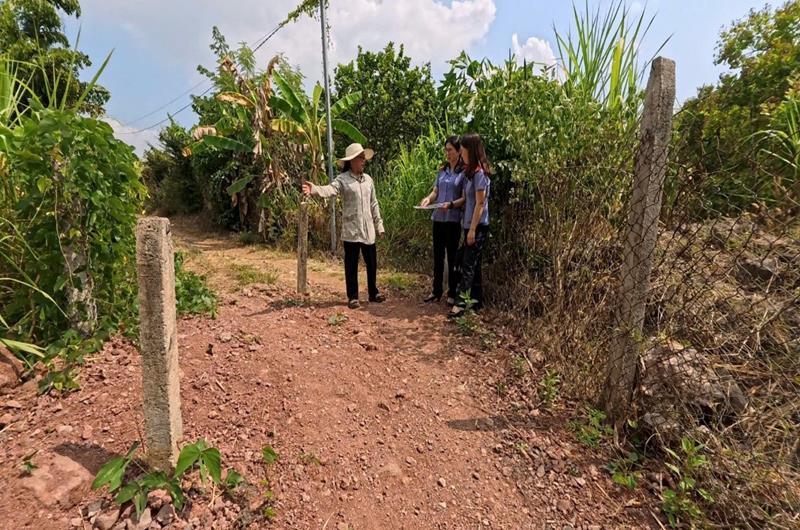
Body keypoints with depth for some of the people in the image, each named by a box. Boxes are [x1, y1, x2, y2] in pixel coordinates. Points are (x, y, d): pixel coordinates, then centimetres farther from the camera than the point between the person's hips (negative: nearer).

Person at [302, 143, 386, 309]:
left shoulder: (368, 179, 10)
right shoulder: (343, 179, -6)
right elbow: (329, 190, -26)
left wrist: (379, 225, 14)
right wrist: (314, 189, -47)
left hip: (368, 230, 5)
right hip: (351, 230, -5)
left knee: (372, 263, 12)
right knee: (351, 265, 4)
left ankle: (373, 293, 28)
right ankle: (353, 297, 16)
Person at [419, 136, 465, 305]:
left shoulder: (464, 171, -6)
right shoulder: (442, 170, 12)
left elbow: (465, 197, -9)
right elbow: (435, 191, 12)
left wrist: (451, 204, -25)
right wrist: (428, 198, -9)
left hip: (453, 219, -5)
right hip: (438, 217, 6)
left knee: (452, 257, 5)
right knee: (438, 255, 12)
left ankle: (452, 293, 18)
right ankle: (437, 290, 24)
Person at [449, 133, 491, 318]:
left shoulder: (479, 172, -14)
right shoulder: (470, 171, 13)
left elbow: (480, 203, -17)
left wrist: (473, 229, -18)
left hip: (478, 227, -9)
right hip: (470, 225, 9)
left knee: (468, 264, -7)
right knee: (473, 264, 12)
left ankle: (461, 303, -3)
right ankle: (477, 301, 21)